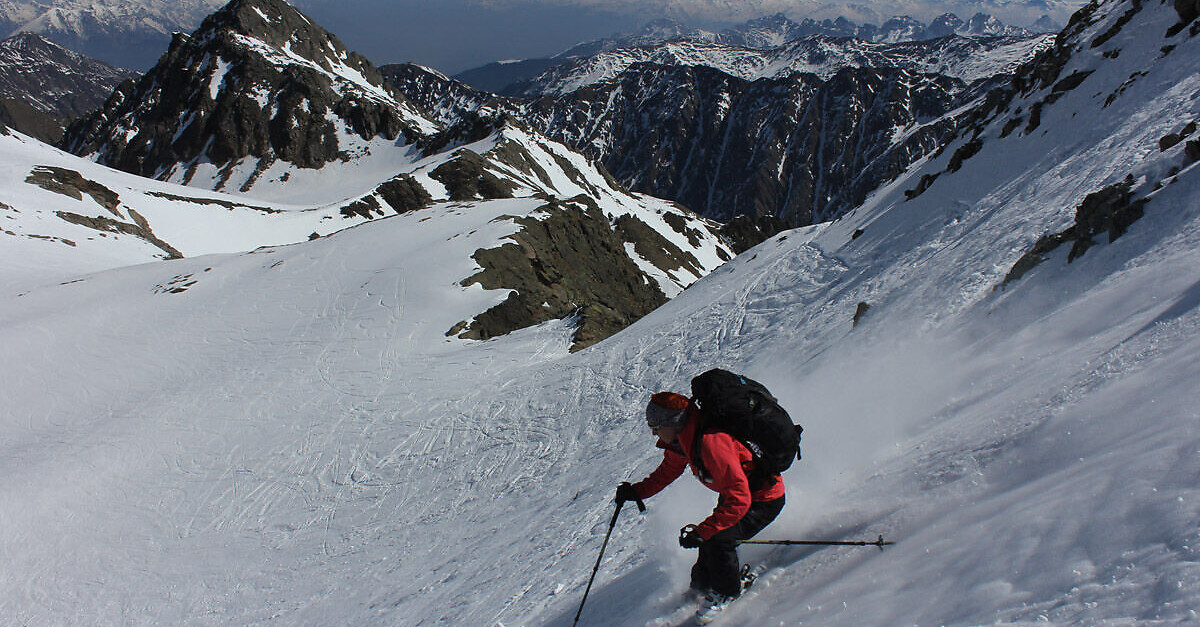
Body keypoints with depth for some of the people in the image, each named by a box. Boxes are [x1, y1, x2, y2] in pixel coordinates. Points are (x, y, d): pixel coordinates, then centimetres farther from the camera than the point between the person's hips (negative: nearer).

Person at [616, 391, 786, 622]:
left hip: (765, 499, -8)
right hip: (737, 493, 9)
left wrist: (702, 531, -37)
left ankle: (727, 591, 8)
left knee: (717, 539, -20)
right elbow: (668, 470, 14)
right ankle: (703, 581, 34)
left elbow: (739, 500, -36)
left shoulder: (711, 442, -37)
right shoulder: (681, 439, -8)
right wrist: (636, 491, 4)